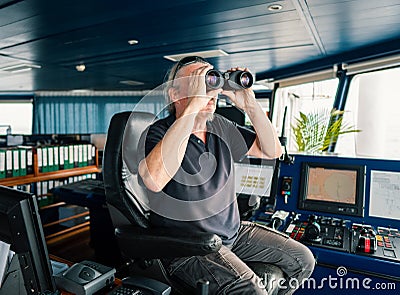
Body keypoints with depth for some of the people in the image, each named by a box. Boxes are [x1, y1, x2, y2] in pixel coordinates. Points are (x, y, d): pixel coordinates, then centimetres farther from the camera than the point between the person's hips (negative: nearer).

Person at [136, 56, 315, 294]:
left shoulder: (220, 127, 6)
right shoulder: (158, 133, -15)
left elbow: (272, 151, 5)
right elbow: (154, 180, -38)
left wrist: (250, 104, -10)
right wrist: (194, 105, -37)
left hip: (233, 232, 7)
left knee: (303, 260, 6)